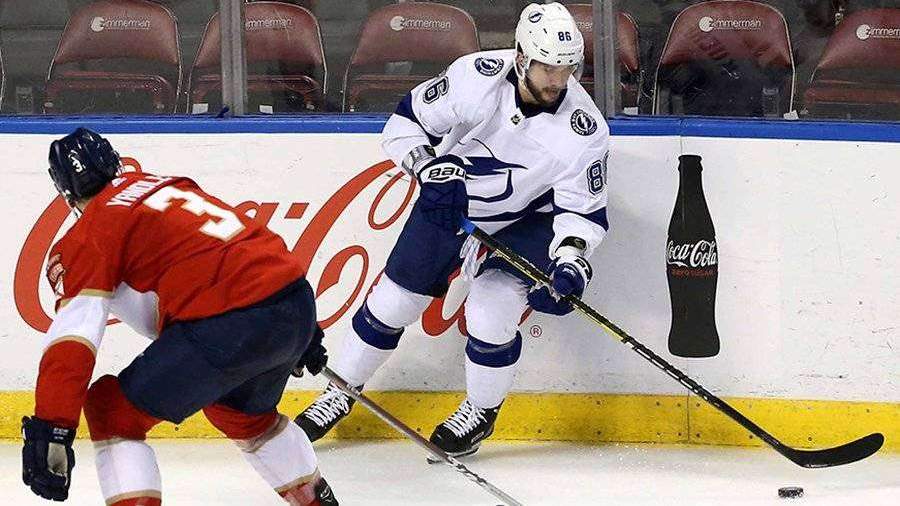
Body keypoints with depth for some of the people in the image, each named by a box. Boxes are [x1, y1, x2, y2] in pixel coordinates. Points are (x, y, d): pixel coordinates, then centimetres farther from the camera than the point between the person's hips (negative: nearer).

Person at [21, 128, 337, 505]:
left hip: (228, 328, -8)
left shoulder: (89, 234, 2)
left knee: (112, 412, 6)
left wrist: (49, 430, -13)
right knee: (242, 413, 35)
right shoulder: (171, 186, 24)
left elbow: (73, 335, -9)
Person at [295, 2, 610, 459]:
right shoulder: (476, 76, -27)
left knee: (489, 314, -19)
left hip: (524, 221, -2)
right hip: (448, 200, 2)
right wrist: (430, 171, -27)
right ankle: (340, 394, 31)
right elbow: (407, 121, -14)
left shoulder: (584, 130, -27)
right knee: (392, 301, 8)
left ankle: (481, 411, 10)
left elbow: (583, 209, -19)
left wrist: (569, 259, -35)